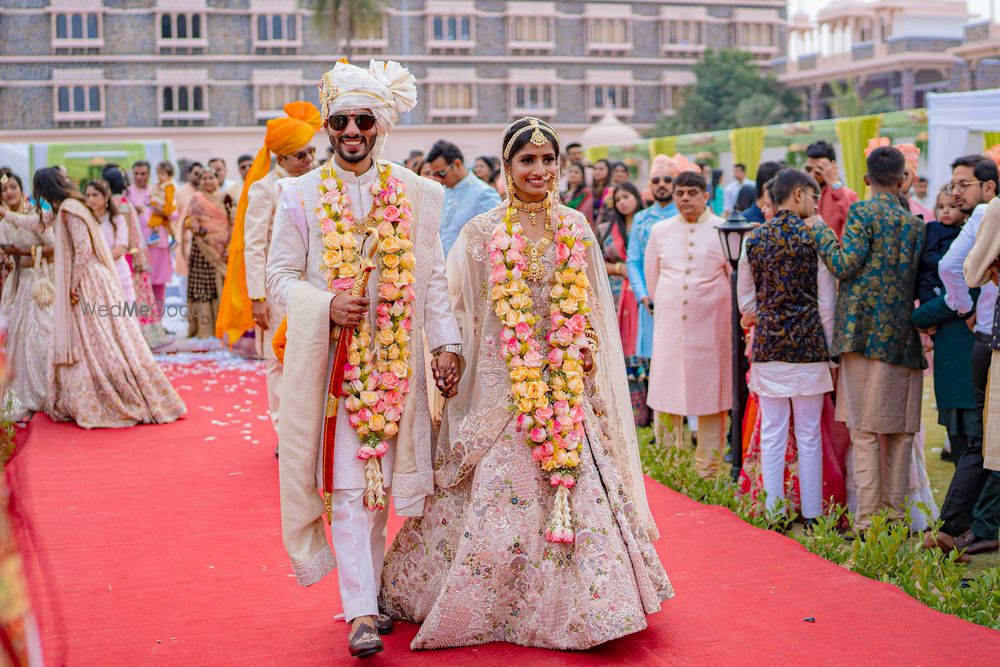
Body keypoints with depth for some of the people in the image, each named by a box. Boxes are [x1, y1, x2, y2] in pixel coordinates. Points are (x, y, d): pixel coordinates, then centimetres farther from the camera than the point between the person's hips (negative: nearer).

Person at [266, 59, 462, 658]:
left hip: (395, 361, 2)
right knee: (348, 483, -6)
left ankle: (370, 595, 21)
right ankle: (361, 613, -6)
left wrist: (447, 343, 0)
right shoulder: (300, 194, 2)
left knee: (381, 479, 9)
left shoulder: (416, 194, 7)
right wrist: (326, 304, -15)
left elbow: (433, 277, 8)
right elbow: (281, 275, 2)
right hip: (331, 361, -2)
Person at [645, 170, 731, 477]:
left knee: (710, 399, 1)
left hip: (711, 326, -2)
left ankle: (708, 472, 8)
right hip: (669, 326, 2)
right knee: (665, 397, 2)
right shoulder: (660, 231, 8)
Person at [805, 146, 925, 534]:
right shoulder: (915, 222, 11)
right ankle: (896, 513, 13)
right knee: (900, 431, 9)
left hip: (865, 331, -5)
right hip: (903, 337, 5)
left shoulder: (863, 212, -5)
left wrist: (821, 232, 1)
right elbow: (919, 281, 12)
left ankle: (867, 519, -5)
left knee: (865, 430, -3)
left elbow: (845, 265, -11)